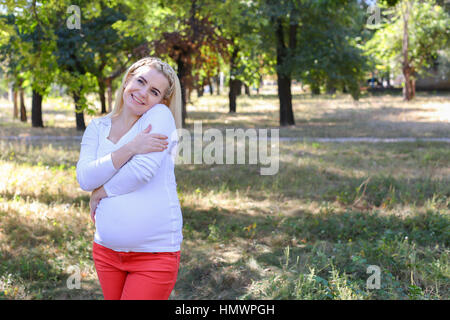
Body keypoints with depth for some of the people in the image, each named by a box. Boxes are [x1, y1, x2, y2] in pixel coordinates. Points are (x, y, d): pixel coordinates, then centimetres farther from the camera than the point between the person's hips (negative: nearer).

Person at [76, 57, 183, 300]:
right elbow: (85, 178, -8)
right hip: (106, 250, 5)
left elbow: (143, 170, -20)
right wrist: (130, 149, -19)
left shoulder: (160, 115, -6)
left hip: (155, 252, -5)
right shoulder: (97, 127, 8)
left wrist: (101, 193, -5)